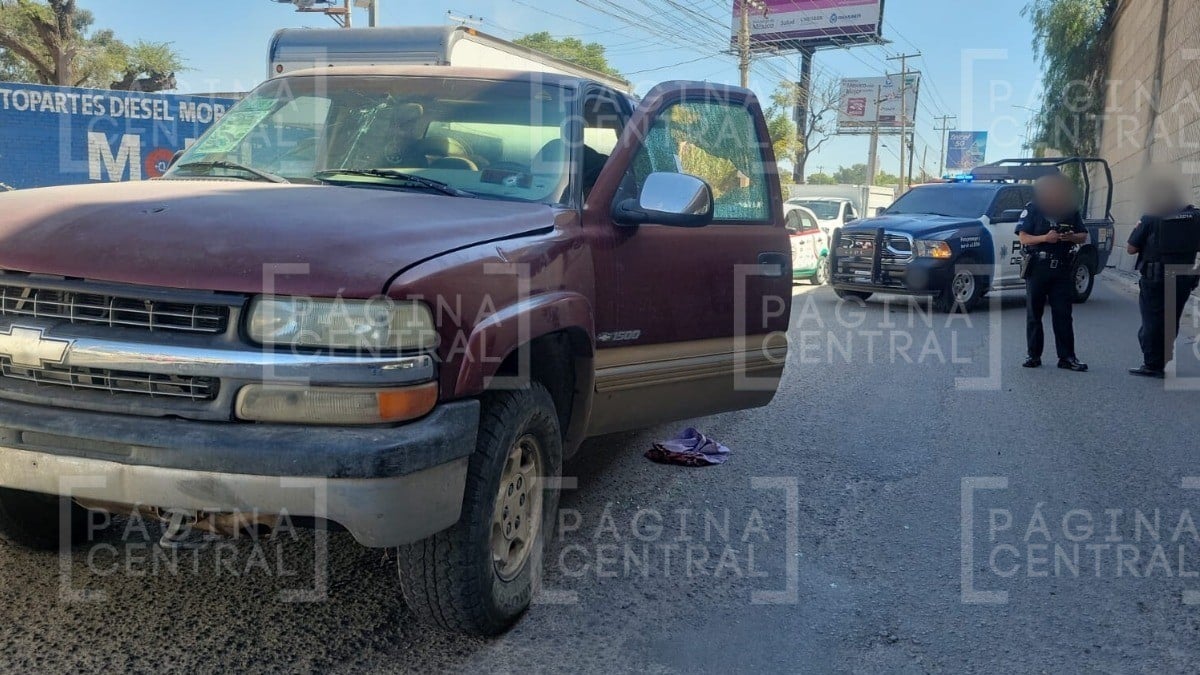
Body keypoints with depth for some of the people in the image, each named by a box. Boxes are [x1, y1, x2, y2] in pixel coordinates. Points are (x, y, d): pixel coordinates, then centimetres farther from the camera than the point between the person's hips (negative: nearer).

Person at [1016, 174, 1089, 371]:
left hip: (1062, 269, 2)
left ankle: (1067, 357, 2)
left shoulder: (1071, 211, 11)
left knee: (1063, 314, 0)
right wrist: (1044, 238, -20)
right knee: (1034, 314, 4)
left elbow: (1084, 236, 13)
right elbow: (1023, 237, -4)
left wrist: (1072, 237, -10)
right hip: (1037, 268, -2)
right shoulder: (1032, 210, 2)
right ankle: (1033, 355, 11)